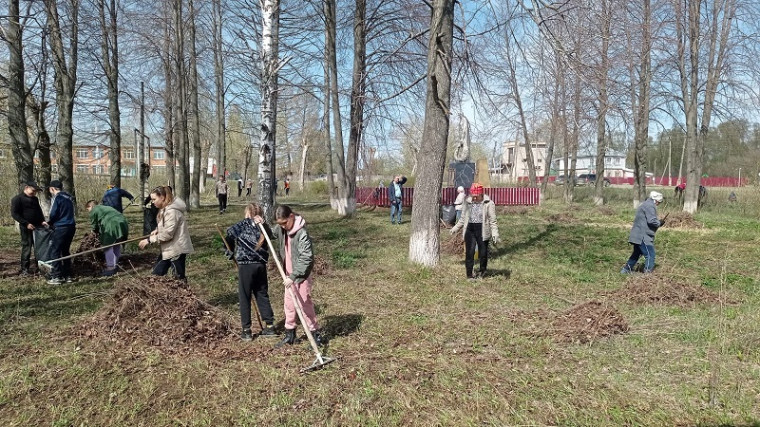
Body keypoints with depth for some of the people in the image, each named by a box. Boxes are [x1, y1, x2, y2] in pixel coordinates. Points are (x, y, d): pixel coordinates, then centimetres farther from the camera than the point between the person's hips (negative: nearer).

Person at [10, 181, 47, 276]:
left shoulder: (35, 199, 16)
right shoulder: (17, 199, -4)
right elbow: (14, 214, -10)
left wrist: (42, 221, 6)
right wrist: (26, 223, -17)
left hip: (38, 226, 6)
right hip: (26, 228, -6)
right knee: (26, 247, -3)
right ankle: (24, 269, 6)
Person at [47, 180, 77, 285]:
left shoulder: (57, 198, -10)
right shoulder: (69, 197, 15)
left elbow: (53, 214, -13)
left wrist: (49, 222, 8)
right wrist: (51, 222, 20)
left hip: (61, 228, -8)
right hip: (71, 226, 8)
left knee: (55, 252, -1)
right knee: (65, 251, 16)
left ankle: (56, 277, -2)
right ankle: (68, 275, 17)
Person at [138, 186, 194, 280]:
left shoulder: (172, 211, -23)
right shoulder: (165, 209, 9)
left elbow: (167, 234, -24)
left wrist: (149, 240, -19)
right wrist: (157, 230, 1)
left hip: (177, 249, -10)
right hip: (169, 248, 10)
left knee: (179, 277, -2)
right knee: (157, 273, 15)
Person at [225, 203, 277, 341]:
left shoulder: (243, 225, -6)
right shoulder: (263, 227, 5)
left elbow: (229, 236, -9)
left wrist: (230, 253, 3)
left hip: (246, 265, -4)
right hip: (261, 264, 4)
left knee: (244, 297, 6)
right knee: (262, 295, 16)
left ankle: (246, 330, 10)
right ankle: (269, 326, 19)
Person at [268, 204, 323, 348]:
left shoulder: (302, 233, -24)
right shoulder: (281, 229, 0)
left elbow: (307, 258, -27)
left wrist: (293, 276, -29)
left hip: (301, 276, -8)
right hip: (289, 275, 8)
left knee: (305, 305, -1)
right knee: (289, 305, 16)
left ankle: (316, 335, 13)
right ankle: (289, 335, 30)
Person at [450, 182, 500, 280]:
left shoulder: (488, 203, -5)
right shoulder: (467, 203, 7)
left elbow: (493, 220, -4)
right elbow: (463, 218, 18)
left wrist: (495, 234, -12)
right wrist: (455, 228, 15)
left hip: (482, 230, -2)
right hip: (470, 229, 3)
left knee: (483, 252, 6)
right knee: (469, 252, -4)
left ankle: (482, 271, 30)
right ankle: (469, 274, 4)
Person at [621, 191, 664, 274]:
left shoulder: (645, 205, 20)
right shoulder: (650, 206, -13)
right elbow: (652, 221, -22)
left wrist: (658, 222, 14)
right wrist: (659, 223, -3)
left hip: (637, 235, 11)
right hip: (643, 236, -11)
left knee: (637, 254, 22)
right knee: (650, 256, -8)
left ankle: (626, 270, 28)